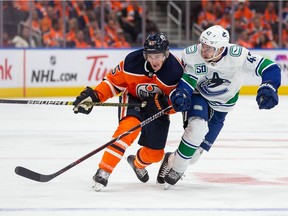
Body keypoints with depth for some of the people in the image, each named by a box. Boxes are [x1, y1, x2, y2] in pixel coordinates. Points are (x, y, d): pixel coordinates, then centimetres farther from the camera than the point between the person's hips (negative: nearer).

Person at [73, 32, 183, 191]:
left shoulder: (175, 70, -26)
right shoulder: (132, 61, -25)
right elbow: (113, 81, -10)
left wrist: (163, 104, -35)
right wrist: (93, 96, -21)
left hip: (158, 108, 2)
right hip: (132, 99, -2)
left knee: (155, 153, 4)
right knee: (130, 126, -33)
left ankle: (137, 163, 43)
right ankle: (103, 172, -30)